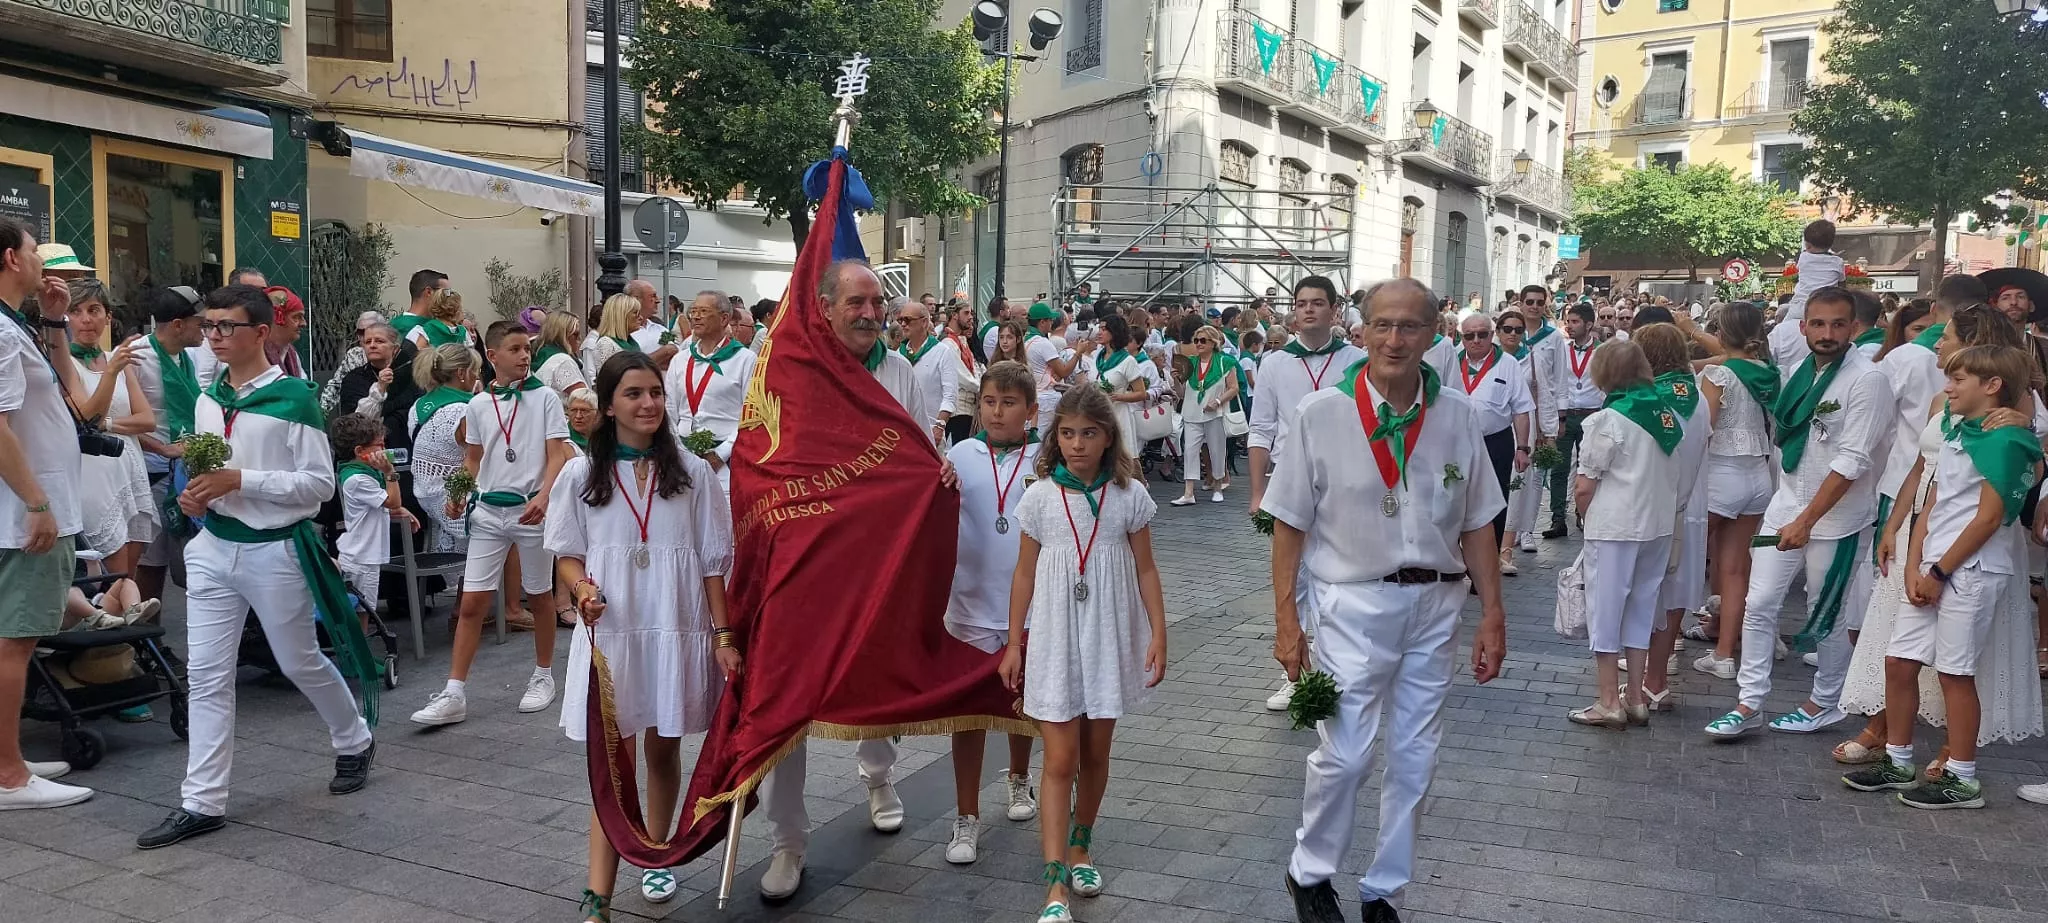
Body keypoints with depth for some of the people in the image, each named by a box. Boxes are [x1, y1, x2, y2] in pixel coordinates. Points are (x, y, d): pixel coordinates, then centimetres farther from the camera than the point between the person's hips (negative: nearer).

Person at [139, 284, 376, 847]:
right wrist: (196, 495, 0)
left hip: (276, 551, -6)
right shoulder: (207, 401, 9)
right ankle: (203, 803, 9)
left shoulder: (294, 399, -12)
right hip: (214, 547, 6)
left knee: (300, 663, 10)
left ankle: (355, 743, 36)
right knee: (206, 674, 2)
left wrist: (240, 480, -21)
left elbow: (320, 484, -14)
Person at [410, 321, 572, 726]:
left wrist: (543, 497, -24)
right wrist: (458, 494, 0)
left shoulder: (544, 398, -3)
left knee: (539, 597, 11)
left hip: (531, 508, -3)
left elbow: (557, 455, -8)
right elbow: (473, 459, 17)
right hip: (487, 510, 3)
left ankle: (543, 677, 28)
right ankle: (454, 694, 3)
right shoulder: (478, 405, 7)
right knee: (471, 604, 0)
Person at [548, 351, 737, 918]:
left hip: (675, 632, 1)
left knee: (663, 748, 13)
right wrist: (583, 589, -15)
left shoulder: (691, 472, 1)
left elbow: (714, 561, 3)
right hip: (609, 632, -1)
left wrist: (723, 635, -1)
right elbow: (567, 554, 7)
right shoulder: (580, 475, 1)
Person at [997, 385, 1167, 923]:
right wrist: (1014, 644, 4)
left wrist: (1158, 636, -3)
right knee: (1060, 761, -4)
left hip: (1110, 638, 1)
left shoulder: (1129, 496, -3)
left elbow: (1145, 570, 3)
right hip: (1055, 640, -1)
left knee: (1095, 754, 13)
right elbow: (1025, 574, 3)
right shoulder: (1039, 497, -4)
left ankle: (1080, 848, 36)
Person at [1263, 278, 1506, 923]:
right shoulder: (1321, 414, -9)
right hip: (1352, 602, -3)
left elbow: (1475, 524, 6)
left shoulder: (1455, 415, 0)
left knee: (1414, 760, 11)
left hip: (1434, 603, 4)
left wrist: (1493, 615, 4)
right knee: (1344, 755, -3)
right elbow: (1291, 524, -5)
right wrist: (1286, 617, -7)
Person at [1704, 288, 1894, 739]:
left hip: (1836, 515, -6)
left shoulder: (1867, 379, -16)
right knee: (1758, 605, 3)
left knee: (1829, 616, 10)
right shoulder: (1801, 369, 5)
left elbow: (1852, 461, -20)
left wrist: (1807, 521, -20)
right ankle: (1749, 704, 12)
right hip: (1786, 505, 6)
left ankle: (1825, 702, 29)